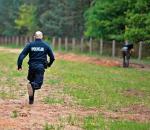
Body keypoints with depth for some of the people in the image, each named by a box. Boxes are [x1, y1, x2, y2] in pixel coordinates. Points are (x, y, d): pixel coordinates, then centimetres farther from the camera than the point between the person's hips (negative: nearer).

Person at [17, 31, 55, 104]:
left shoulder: (30, 45, 5)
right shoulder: (46, 46, 5)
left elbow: (22, 55, -4)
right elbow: (52, 57, 9)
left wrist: (19, 65, -4)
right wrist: (49, 64, 28)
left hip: (32, 66, 2)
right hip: (41, 67, -2)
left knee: (32, 82, 19)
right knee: (38, 84, -6)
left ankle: (31, 100, 15)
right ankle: (32, 85, -41)